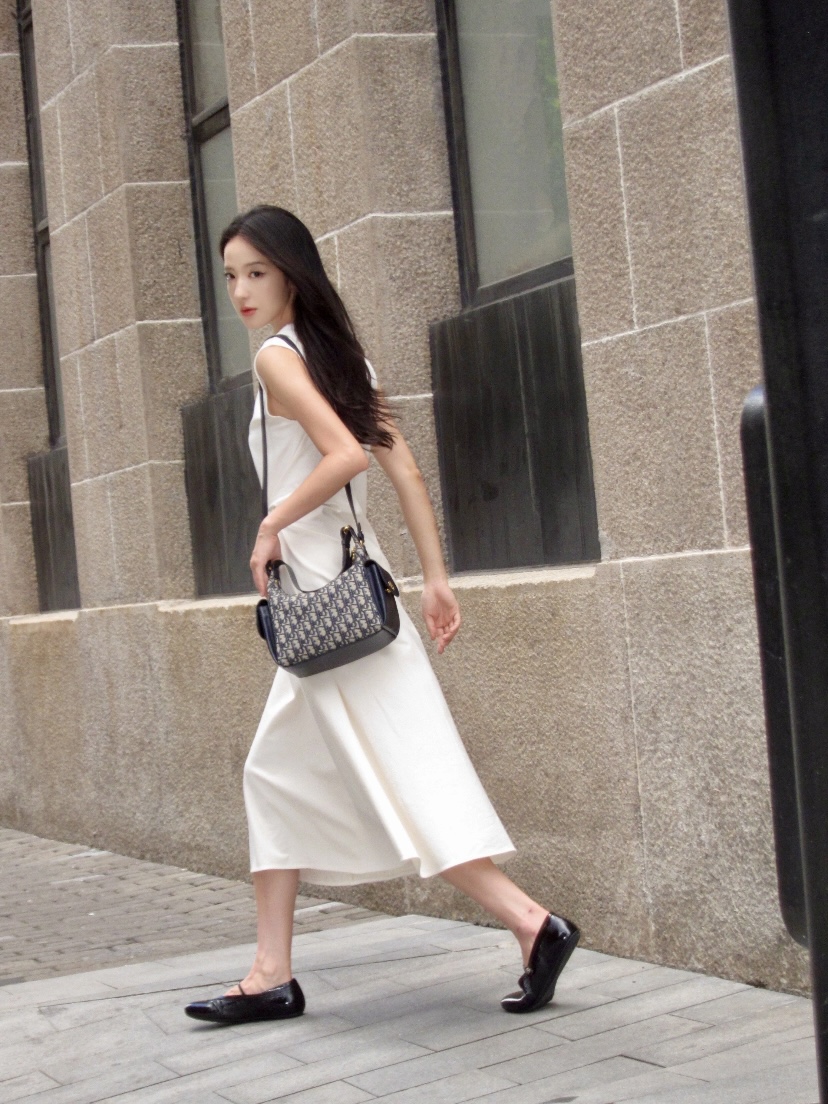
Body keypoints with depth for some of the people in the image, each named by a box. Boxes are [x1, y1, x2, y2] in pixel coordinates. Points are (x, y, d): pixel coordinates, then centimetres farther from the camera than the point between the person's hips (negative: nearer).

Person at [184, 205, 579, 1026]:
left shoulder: (278, 356, -10)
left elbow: (344, 454, -24)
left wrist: (271, 528, -12)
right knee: (277, 775, 13)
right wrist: (436, 578, 9)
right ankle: (272, 975, 16)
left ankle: (530, 922, -10)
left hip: (323, 592, -9)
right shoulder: (338, 355, 13)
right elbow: (404, 470, 9)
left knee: (395, 772, -8)